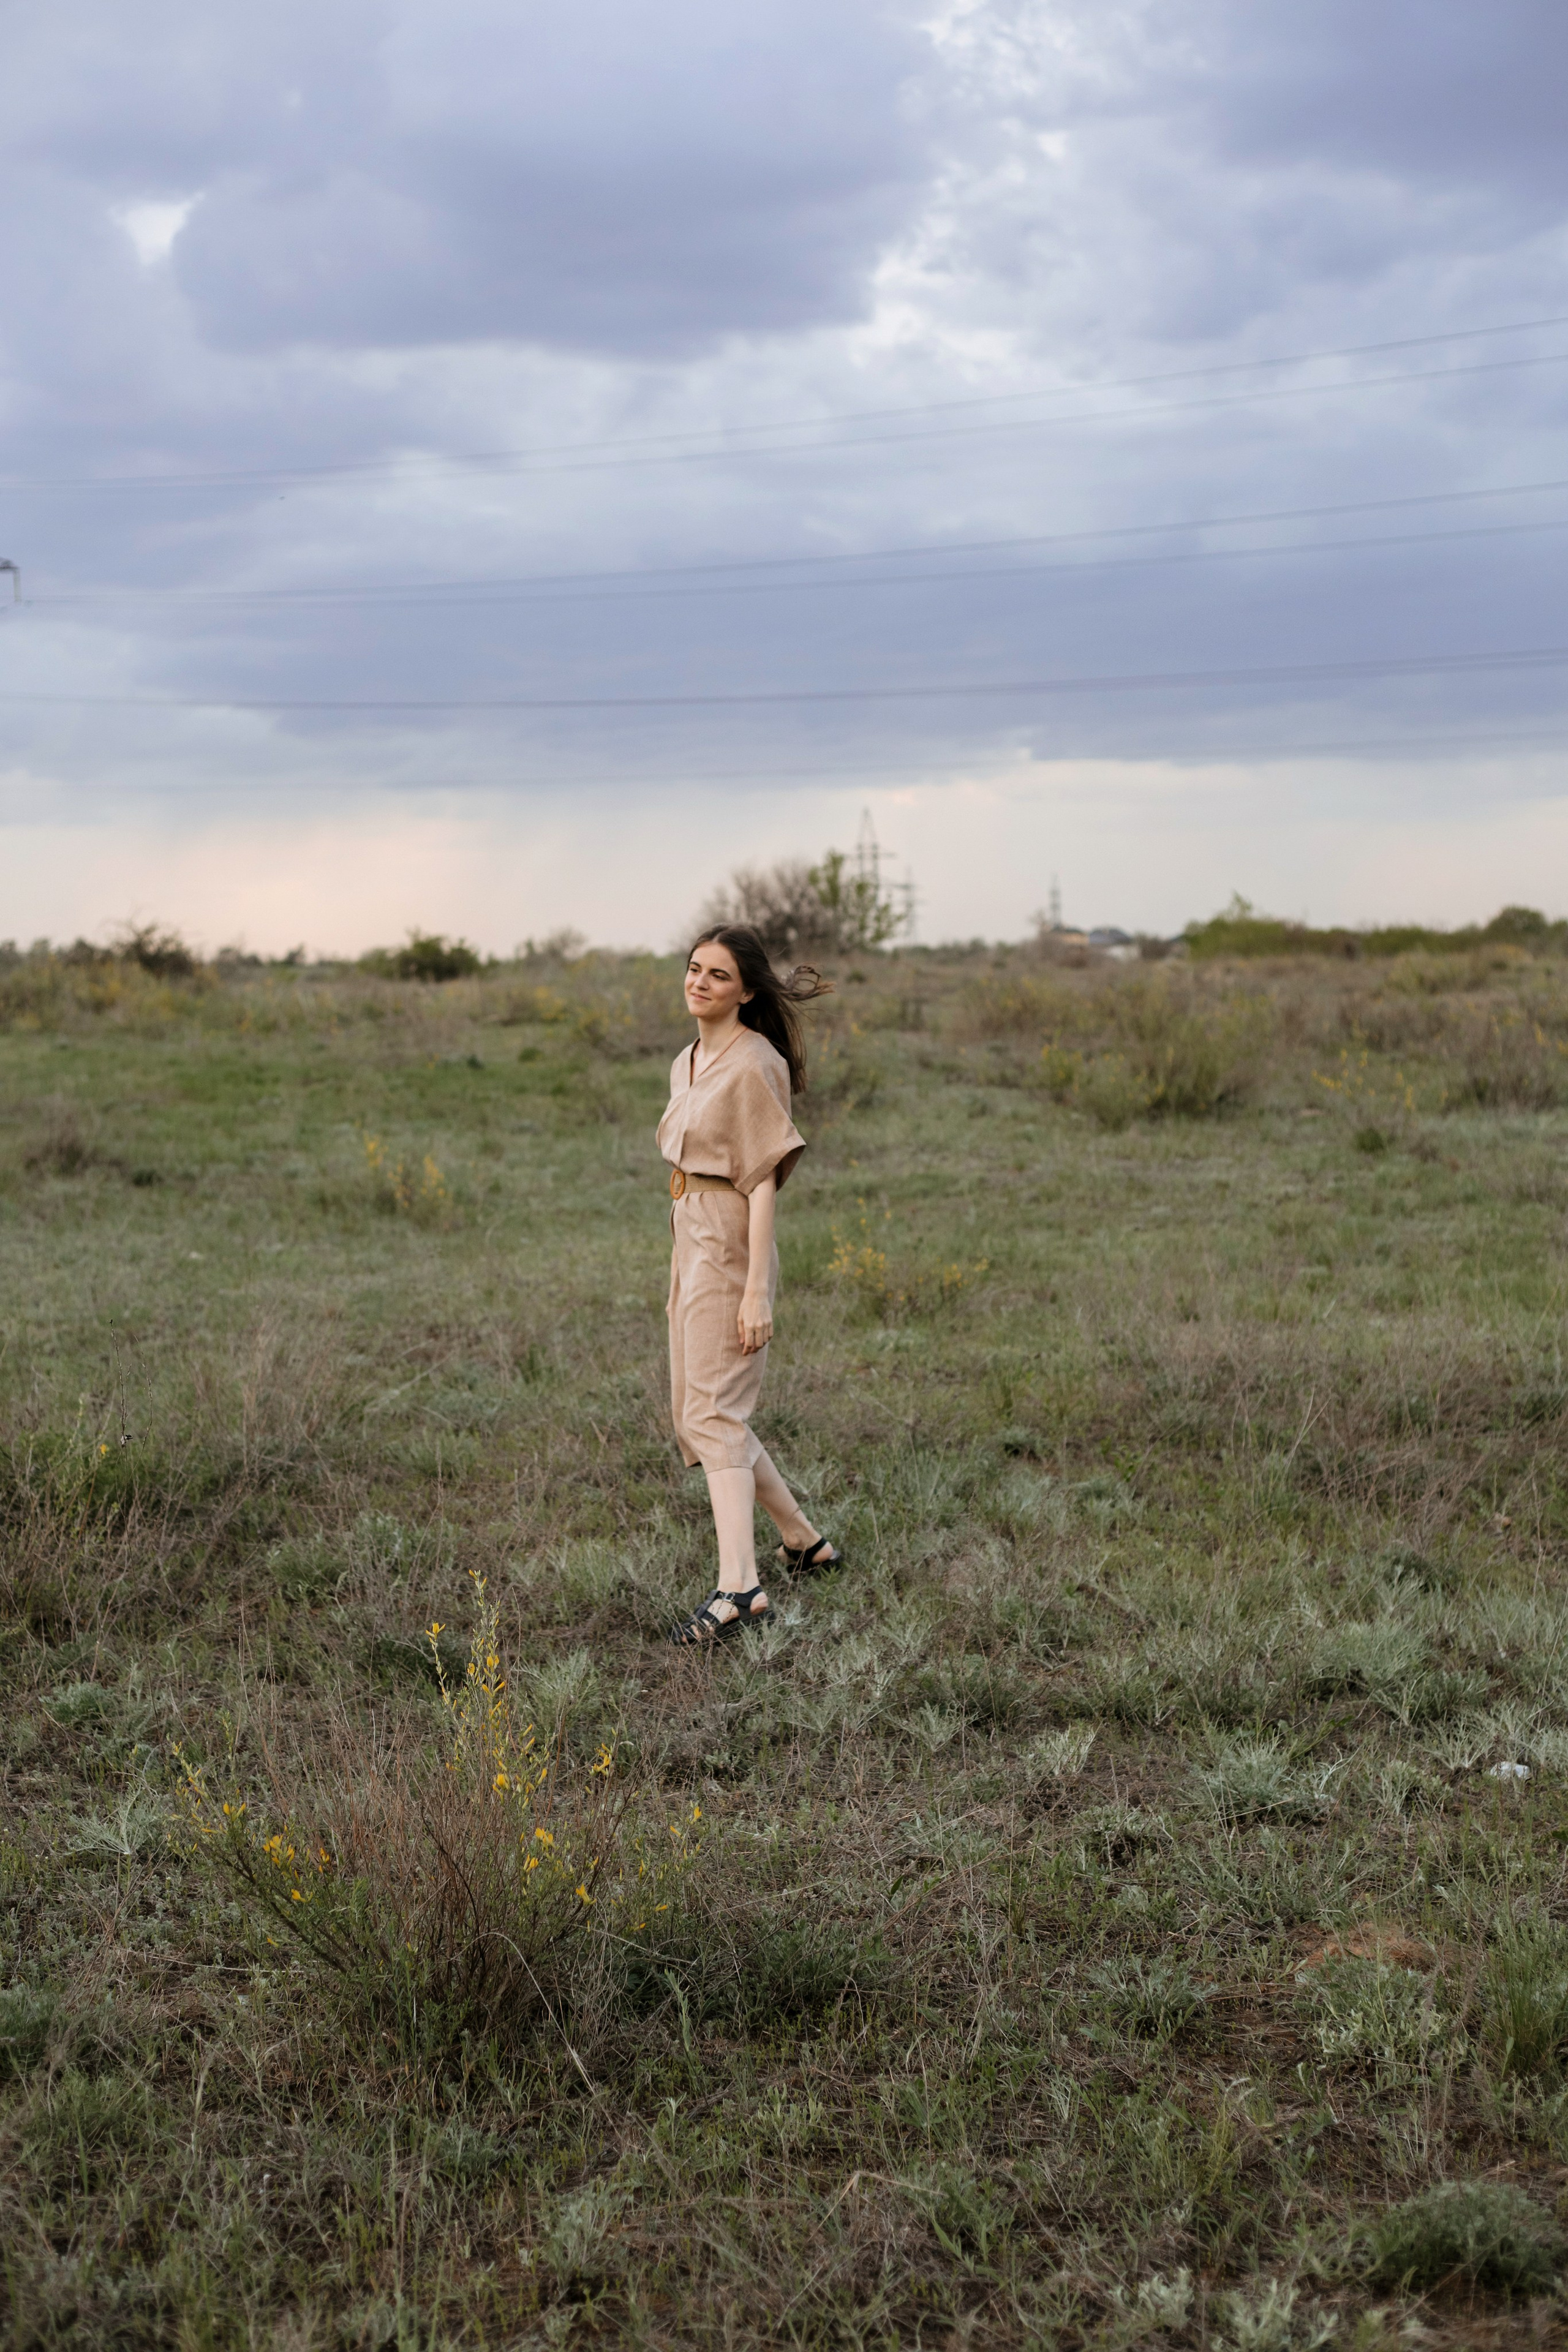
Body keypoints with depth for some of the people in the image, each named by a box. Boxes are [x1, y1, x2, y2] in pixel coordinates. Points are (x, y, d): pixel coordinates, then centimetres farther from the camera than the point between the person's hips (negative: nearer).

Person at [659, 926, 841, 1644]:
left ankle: (738, 1587, -21)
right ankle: (802, 1541, 27)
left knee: (714, 1414, -15)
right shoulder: (689, 1064, 13)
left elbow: (763, 1180, -17)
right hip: (689, 1246, 9)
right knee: (697, 1415, 14)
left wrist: (754, 1292, -21)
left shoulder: (754, 1064, -14)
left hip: (728, 1253, -9)